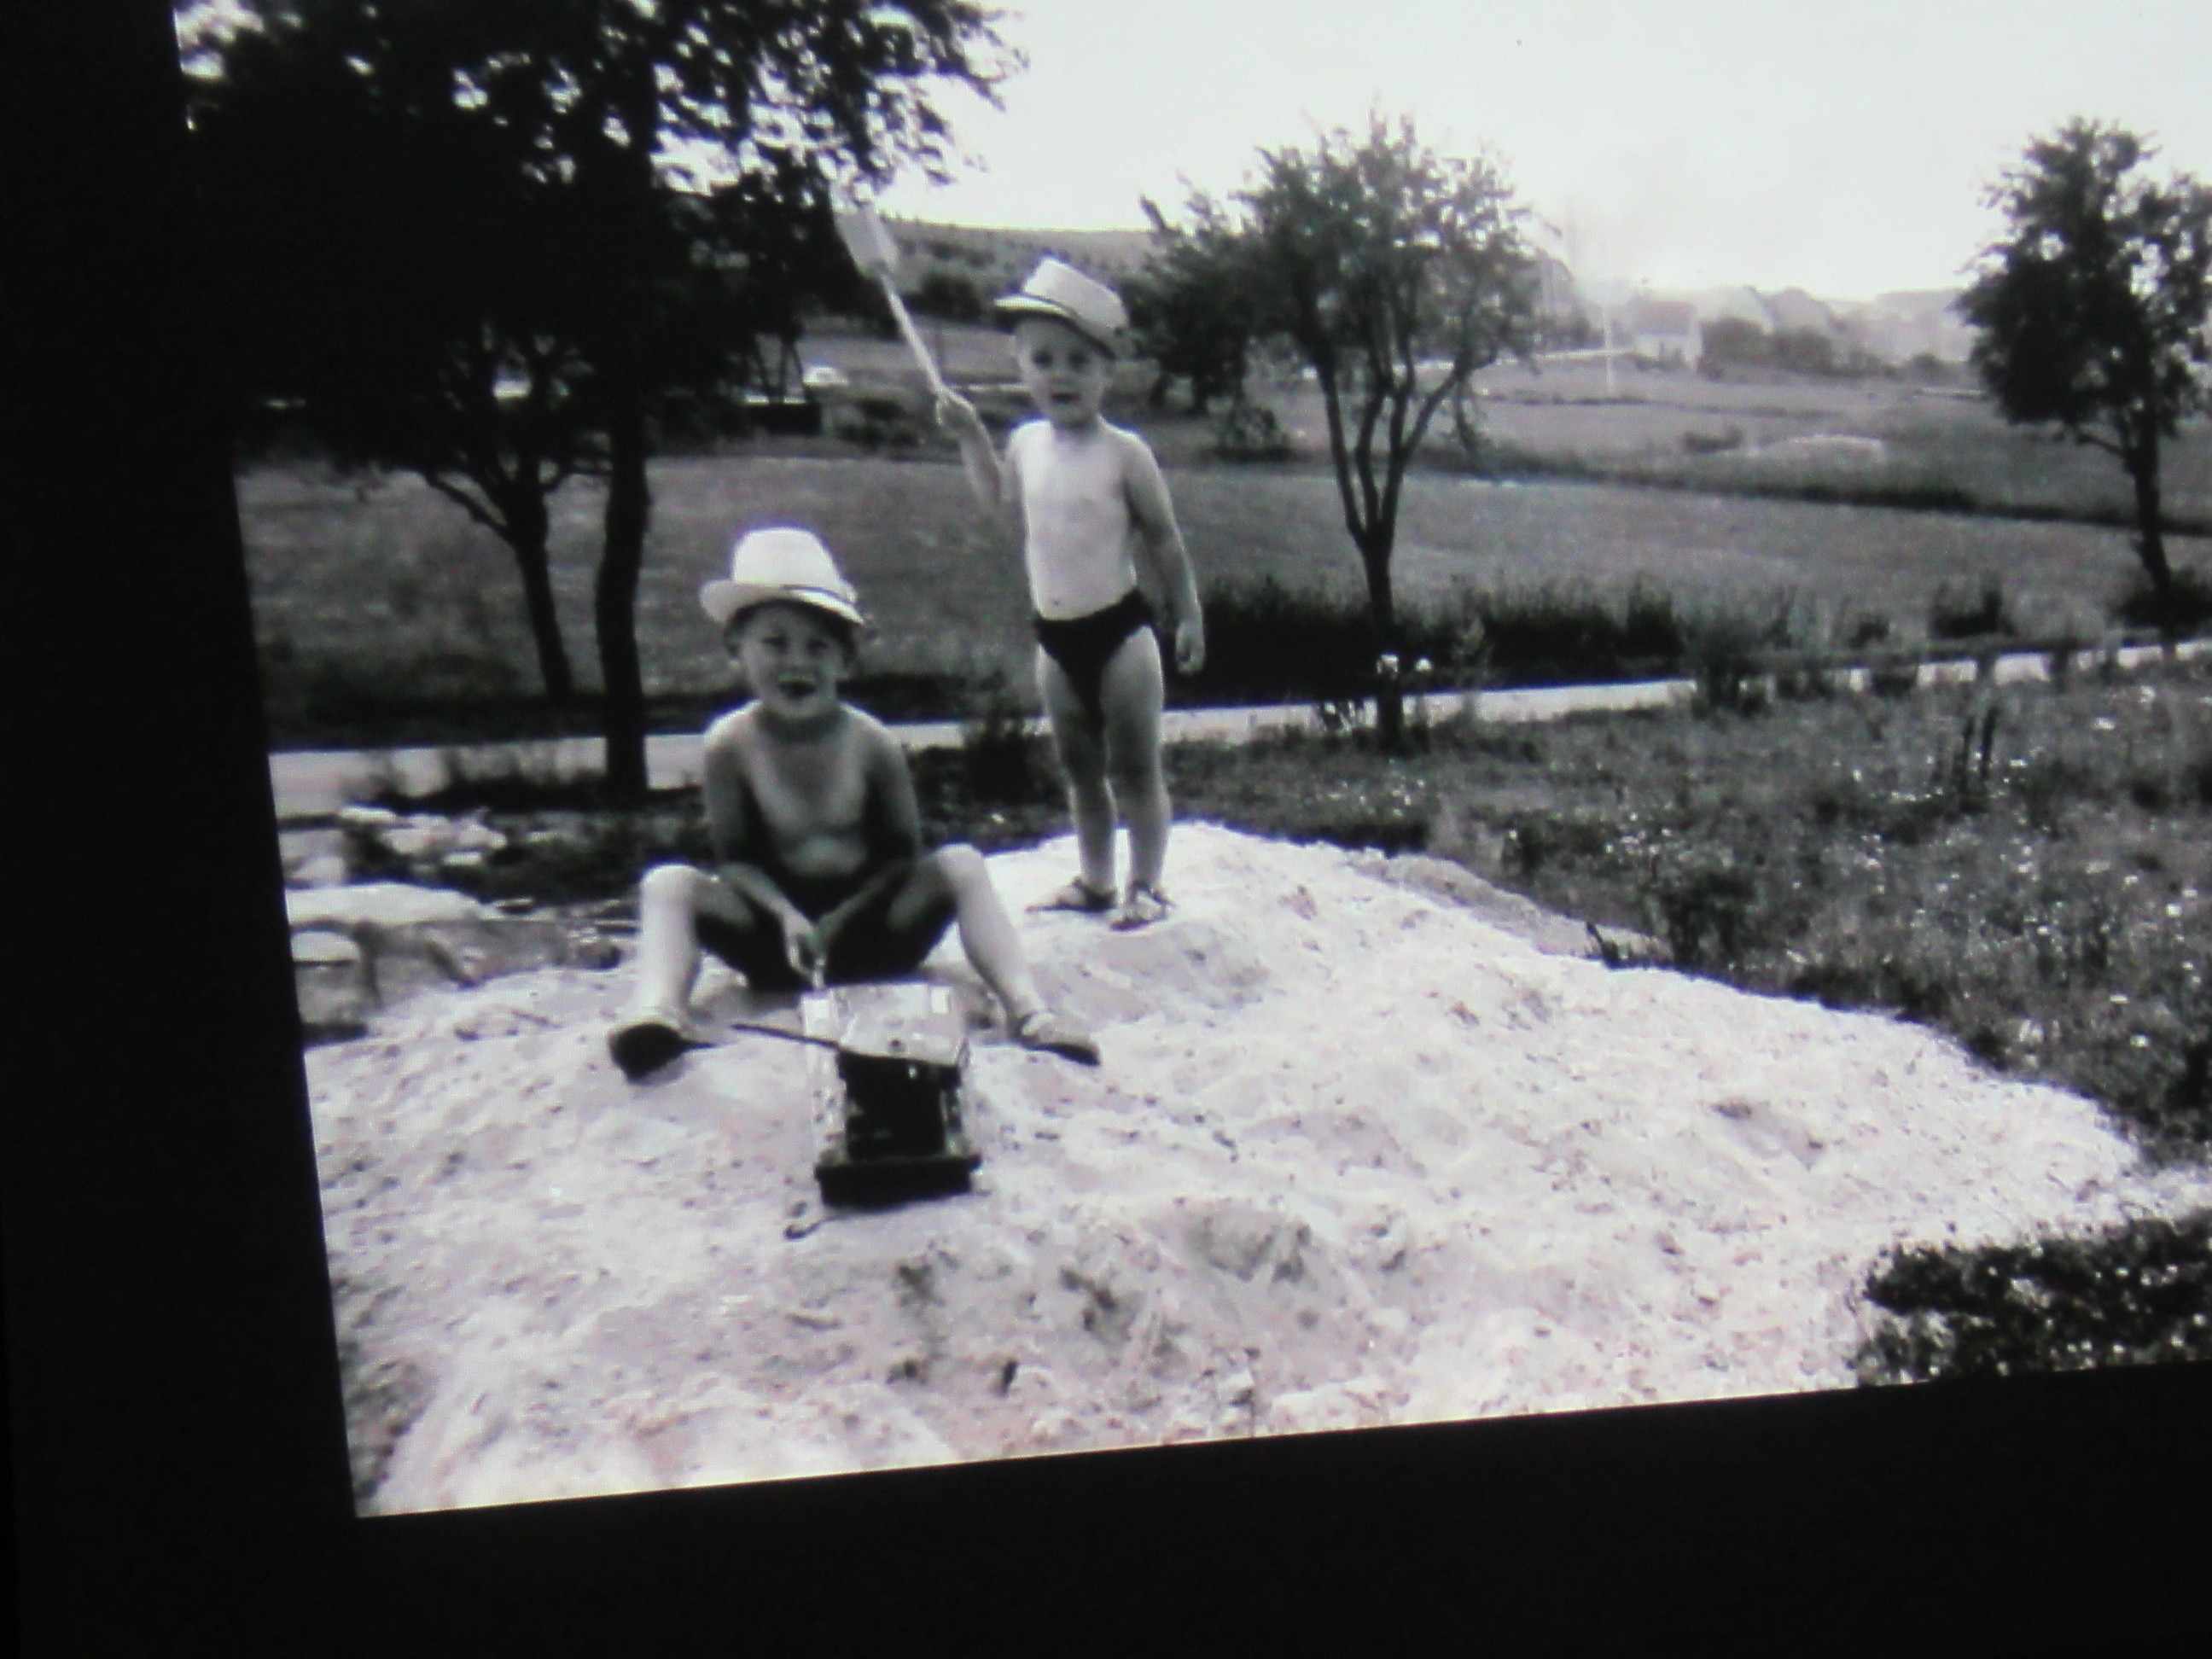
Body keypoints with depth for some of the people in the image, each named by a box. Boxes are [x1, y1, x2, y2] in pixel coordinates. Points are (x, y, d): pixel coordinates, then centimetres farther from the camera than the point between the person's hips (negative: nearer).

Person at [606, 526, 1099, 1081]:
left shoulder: (872, 743, -9)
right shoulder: (731, 744, -9)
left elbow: (901, 853, -4)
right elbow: (736, 857, -6)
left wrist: (845, 916, -19)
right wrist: (786, 914, -24)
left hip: (866, 927, 0)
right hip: (777, 927, 0)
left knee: (961, 865, -21)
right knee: (667, 884, -22)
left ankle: (1027, 1011, -30)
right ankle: (655, 1012, -48)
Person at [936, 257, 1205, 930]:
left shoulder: (1124, 452, -12)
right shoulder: (1026, 443, 4)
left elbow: (1164, 538, -4)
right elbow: (1006, 506, 24)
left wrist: (1189, 616, -3)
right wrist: (970, 436, 18)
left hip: (1119, 631, -6)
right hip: (1055, 638, 6)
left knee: (1134, 766, 3)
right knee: (1079, 767, 16)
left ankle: (1145, 885, 12)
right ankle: (1094, 880, 28)